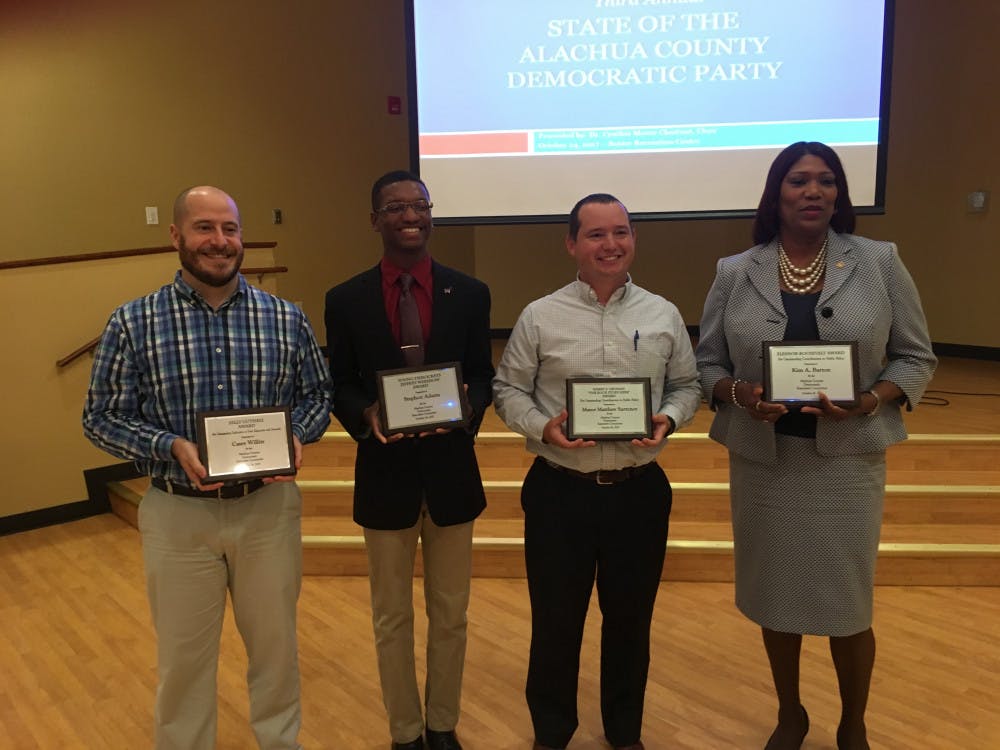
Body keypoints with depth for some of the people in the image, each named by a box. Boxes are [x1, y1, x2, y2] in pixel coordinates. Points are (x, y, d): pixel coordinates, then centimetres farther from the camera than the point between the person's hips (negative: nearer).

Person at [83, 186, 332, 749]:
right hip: (179, 513, -1)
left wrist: (296, 436, -14)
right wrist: (171, 447, -19)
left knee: (276, 645, 18)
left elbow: (318, 396, 6)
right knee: (184, 657, 15)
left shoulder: (287, 319, -2)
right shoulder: (133, 323, -6)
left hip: (268, 508, 2)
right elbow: (102, 417, -3)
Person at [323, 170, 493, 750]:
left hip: (451, 472, 1)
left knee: (450, 615, 16)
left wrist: (467, 405, -21)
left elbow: (484, 376, 1)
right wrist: (366, 414, -21)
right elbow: (339, 386, 0)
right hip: (385, 475, 0)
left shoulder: (470, 293, -1)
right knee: (393, 619, 15)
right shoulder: (346, 300, -3)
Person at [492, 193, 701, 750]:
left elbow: (688, 384, 10)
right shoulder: (540, 317, -2)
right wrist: (542, 427, -16)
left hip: (639, 491, 2)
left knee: (631, 618, 16)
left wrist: (668, 419, -10)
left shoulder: (663, 315, 4)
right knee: (556, 619, 11)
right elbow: (509, 389, 2)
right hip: (560, 491, -1)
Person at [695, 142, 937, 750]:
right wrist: (739, 393, -17)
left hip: (847, 458, -1)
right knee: (775, 594, 13)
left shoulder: (880, 263, 0)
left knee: (847, 600, 9)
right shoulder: (735, 273, 1)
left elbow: (916, 357, 2)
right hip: (763, 459, 1)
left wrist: (872, 400, -16)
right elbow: (707, 365, 4)